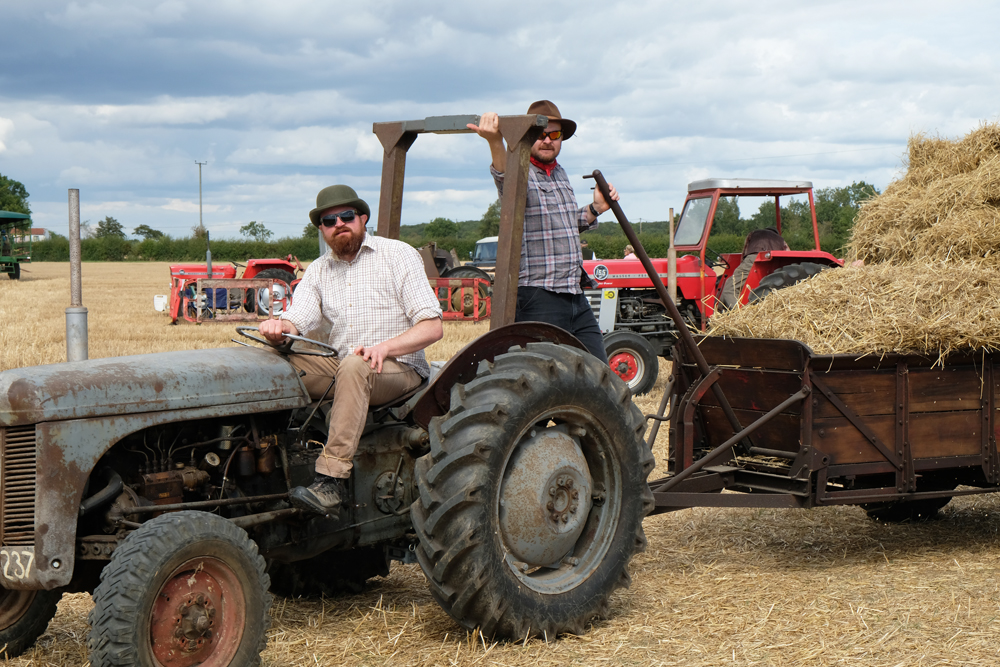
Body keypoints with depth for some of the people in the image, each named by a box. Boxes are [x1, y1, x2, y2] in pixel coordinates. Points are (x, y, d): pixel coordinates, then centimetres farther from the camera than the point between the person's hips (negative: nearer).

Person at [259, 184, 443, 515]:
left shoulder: (398, 255, -2)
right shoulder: (319, 270, 13)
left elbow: (432, 327, -10)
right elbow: (296, 322, -1)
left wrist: (384, 348, -26)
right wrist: (278, 329, -27)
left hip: (399, 369, -5)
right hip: (340, 368, 5)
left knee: (354, 366, -38)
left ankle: (332, 479, -44)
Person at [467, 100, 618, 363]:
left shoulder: (560, 173, 19)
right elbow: (506, 176, -34)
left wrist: (596, 208, 15)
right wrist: (496, 143, -54)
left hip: (575, 296, 8)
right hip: (538, 299, -8)